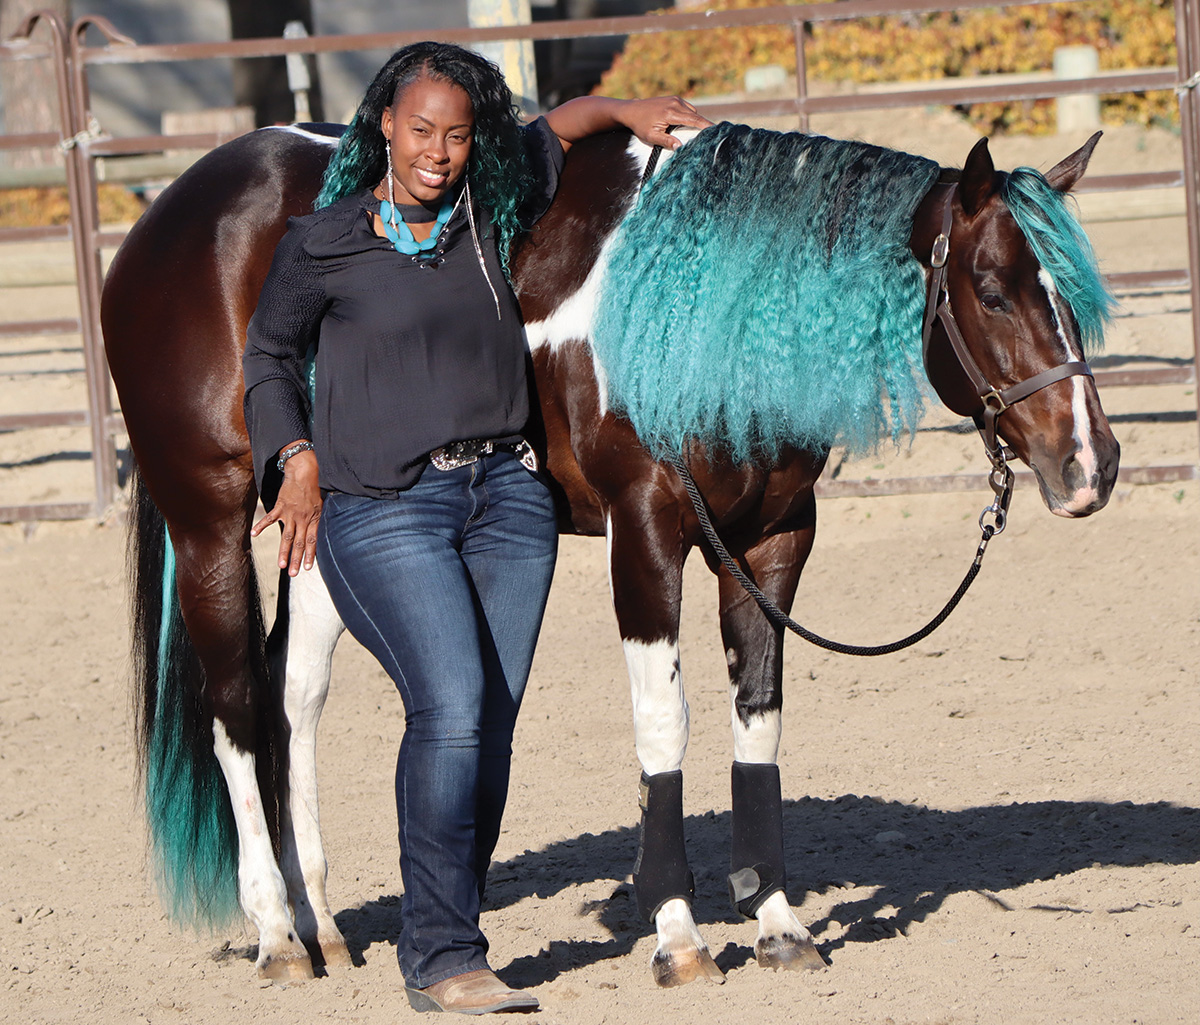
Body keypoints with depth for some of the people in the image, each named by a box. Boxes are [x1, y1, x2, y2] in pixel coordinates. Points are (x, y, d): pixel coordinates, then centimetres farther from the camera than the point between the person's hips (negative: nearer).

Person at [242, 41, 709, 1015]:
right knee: (451, 712, -17)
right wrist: (298, 462, 2)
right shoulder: (324, 245, -1)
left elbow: (553, 129, 29)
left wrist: (628, 112, 15)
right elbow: (270, 356, 13)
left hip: (508, 496, 5)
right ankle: (443, 957, -12)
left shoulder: (493, 212, 9)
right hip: (382, 507, -5)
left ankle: (442, 939, 14)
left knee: (493, 725, 3)